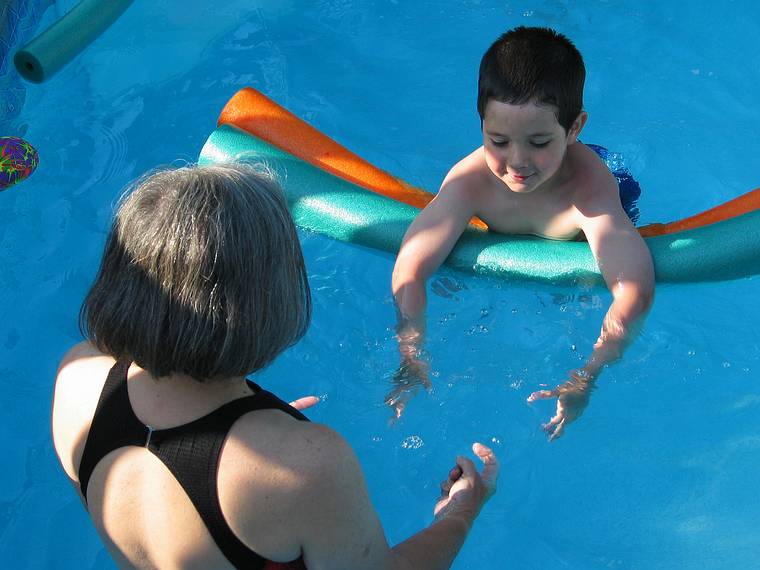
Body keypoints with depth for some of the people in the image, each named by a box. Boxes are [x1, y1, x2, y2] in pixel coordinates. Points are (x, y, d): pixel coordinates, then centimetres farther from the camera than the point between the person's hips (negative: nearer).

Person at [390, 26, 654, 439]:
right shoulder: (471, 180, -42)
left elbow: (635, 292, -57)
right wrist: (411, 359, -50)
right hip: (507, 256, 2)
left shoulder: (589, 188, -49)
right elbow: (408, 271, -41)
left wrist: (585, 379, -64)